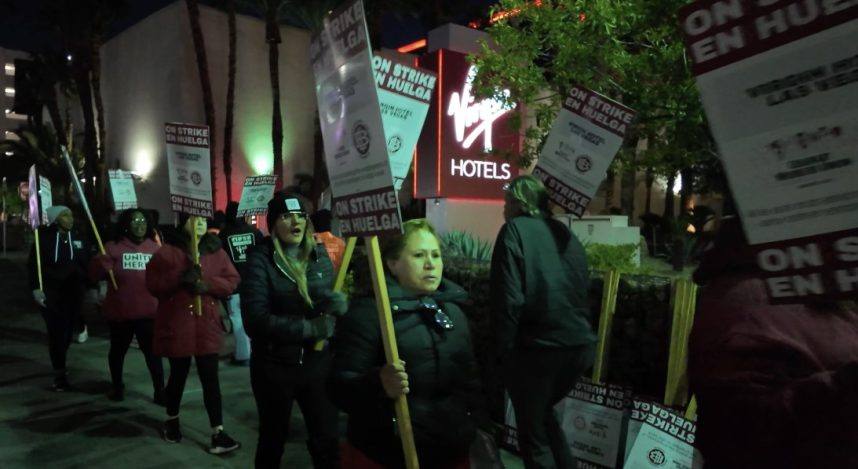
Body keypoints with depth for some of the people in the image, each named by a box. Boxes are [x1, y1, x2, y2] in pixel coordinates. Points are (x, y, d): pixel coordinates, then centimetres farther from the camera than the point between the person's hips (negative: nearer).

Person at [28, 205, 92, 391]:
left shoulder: (79, 239, 7)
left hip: (74, 294, 3)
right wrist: (36, 288, -10)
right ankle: (59, 373, 2)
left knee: (67, 332, 8)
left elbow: (89, 265, 8)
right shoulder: (44, 238, -1)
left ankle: (59, 364, 31)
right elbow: (34, 265, -2)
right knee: (56, 332, -6)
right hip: (50, 294, -3)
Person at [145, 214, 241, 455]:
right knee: (178, 374, 14)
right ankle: (172, 419, 39)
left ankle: (218, 432, 3)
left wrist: (208, 284, -16)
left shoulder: (217, 251, 5)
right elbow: (153, 284, -7)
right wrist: (180, 277, -22)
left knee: (210, 378, 0)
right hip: (176, 324, -1)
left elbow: (232, 281, 2)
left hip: (206, 325, 2)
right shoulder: (167, 251, -3)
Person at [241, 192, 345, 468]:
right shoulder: (260, 260, -12)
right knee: (273, 440, 18)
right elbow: (255, 320, -21)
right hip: (274, 366, -3)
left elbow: (339, 302, 3)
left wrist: (338, 303, -21)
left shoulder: (319, 255, 1)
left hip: (318, 363, 3)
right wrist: (311, 327, -24)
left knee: (327, 441, 11)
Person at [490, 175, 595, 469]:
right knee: (544, 413, 29)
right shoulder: (567, 234, 11)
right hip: (580, 346, 7)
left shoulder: (515, 230, -8)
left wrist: (505, 350, -7)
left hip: (536, 348, -6)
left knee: (532, 433, 12)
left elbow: (508, 299, -16)